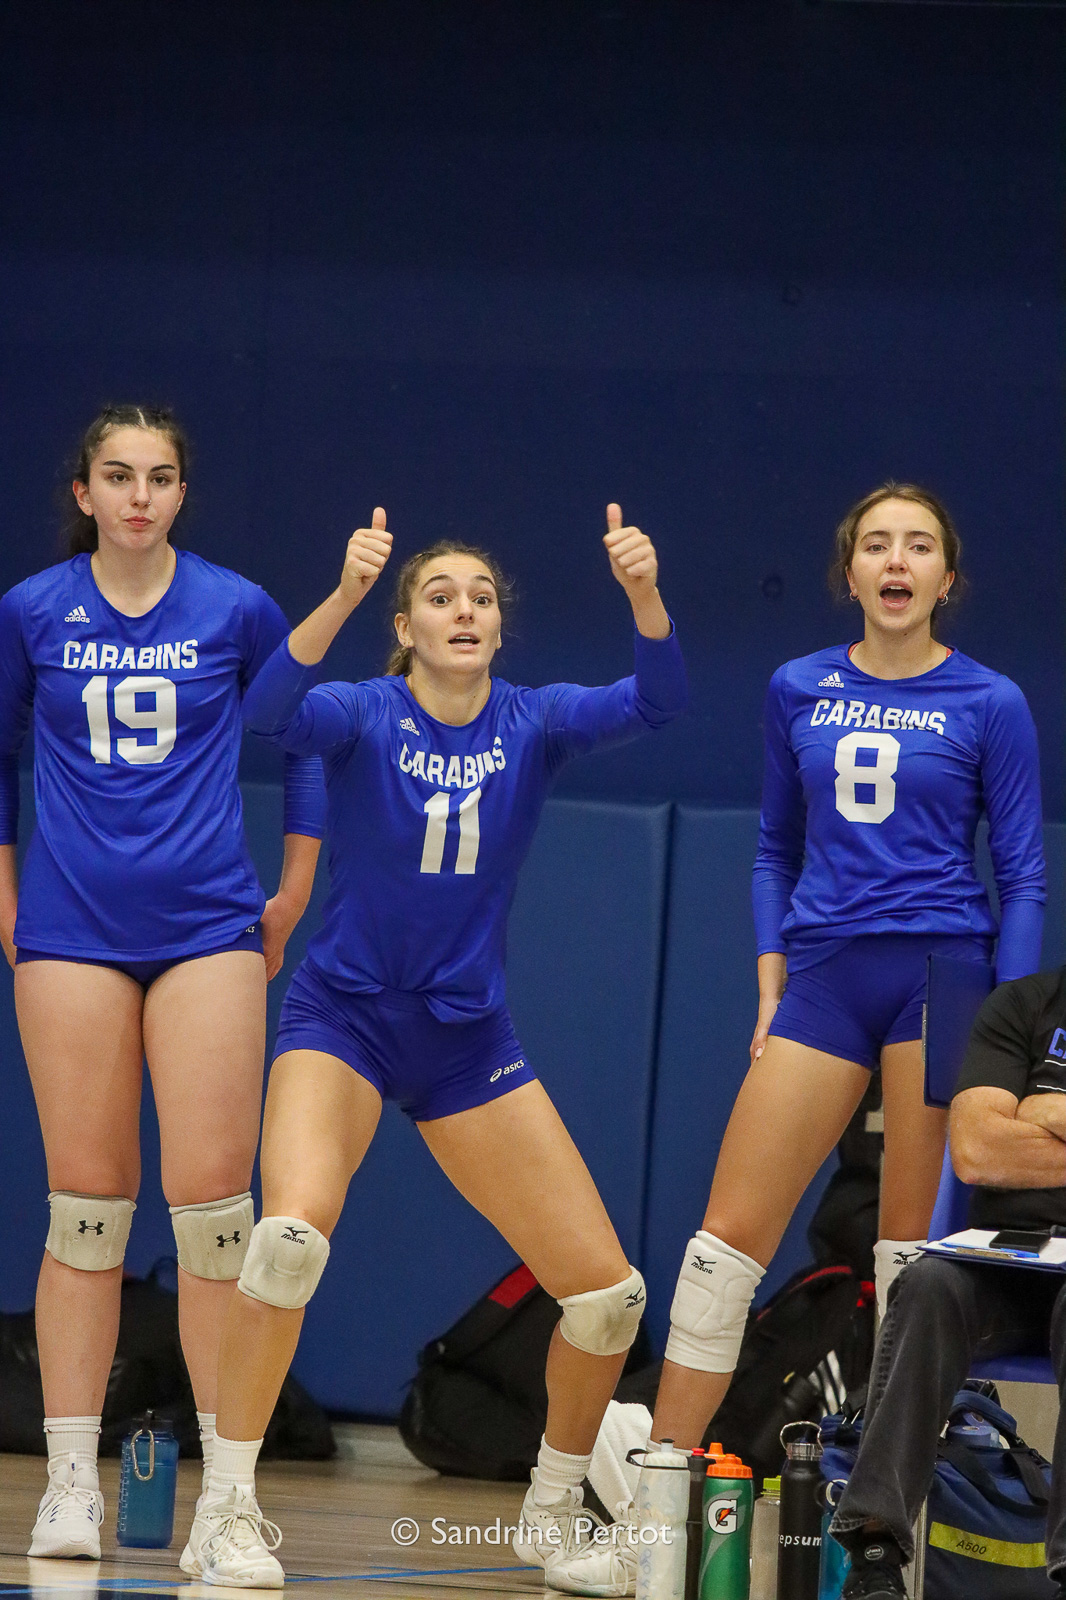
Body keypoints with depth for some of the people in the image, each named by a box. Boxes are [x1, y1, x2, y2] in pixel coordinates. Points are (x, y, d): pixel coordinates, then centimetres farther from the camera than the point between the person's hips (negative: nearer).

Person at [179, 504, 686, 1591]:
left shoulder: (533, 724, -1)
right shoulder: (364, 716, -9)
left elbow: (654, 702, -19)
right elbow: (270, 711, -31)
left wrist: (644, 592, -38)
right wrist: (346, 594, -46)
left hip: (469, 1041, 4)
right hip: (343, 1019, -4)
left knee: (608, 1293, -2)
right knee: (293, 1231, -31)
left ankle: (551, 1512, 23)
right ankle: (225, 1511, -19)